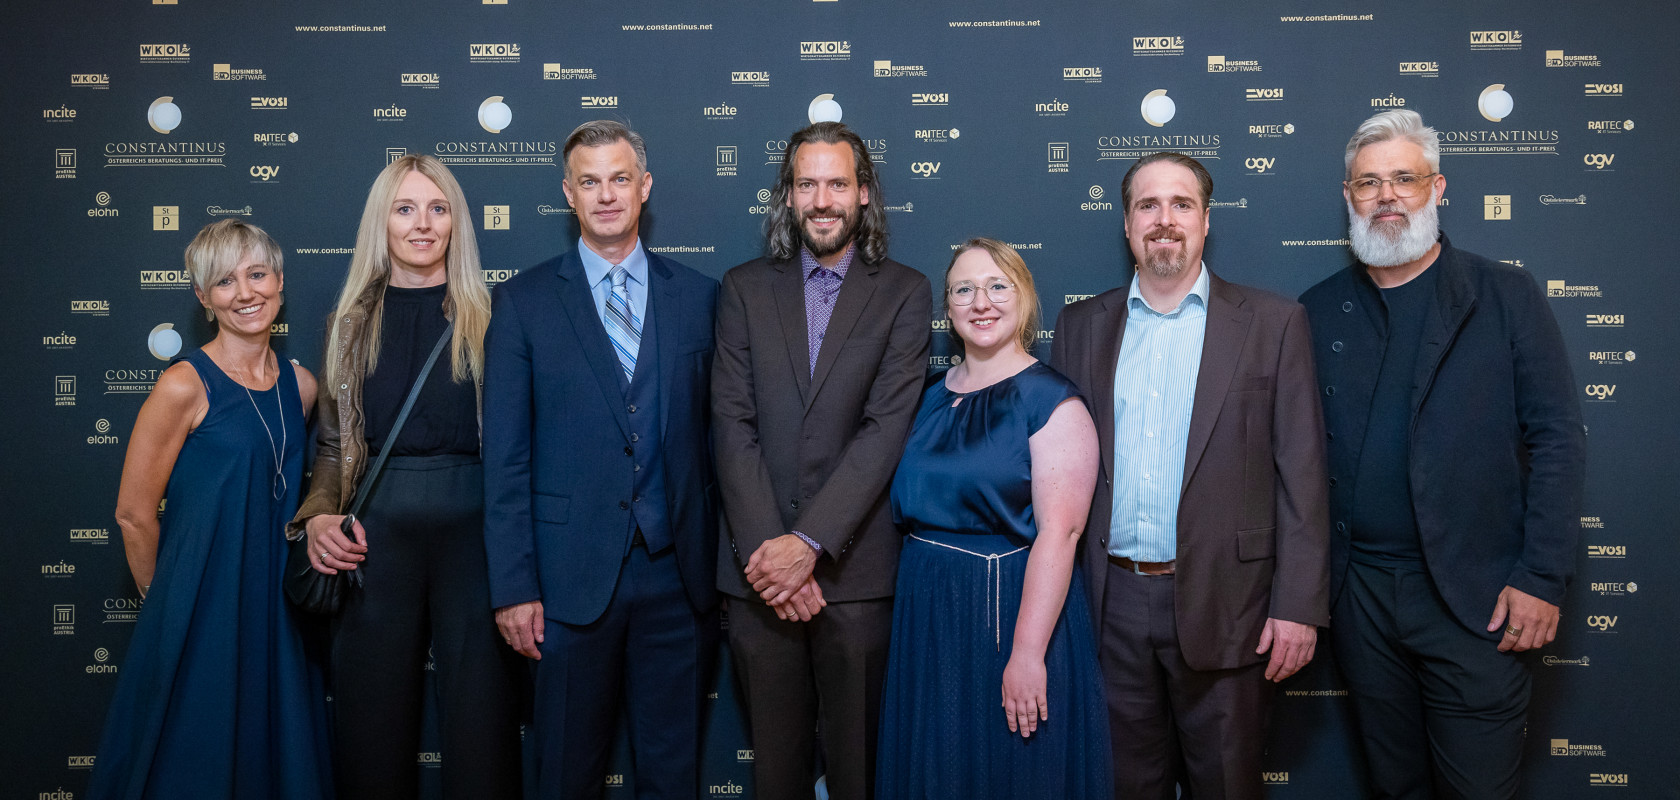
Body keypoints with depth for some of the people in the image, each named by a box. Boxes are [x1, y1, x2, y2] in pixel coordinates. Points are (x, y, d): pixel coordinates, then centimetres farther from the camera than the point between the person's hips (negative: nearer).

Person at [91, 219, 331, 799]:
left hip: (278, 613, 5)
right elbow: (134, 513, -7)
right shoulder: (185, 386, -12)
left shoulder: (300, 385, 4)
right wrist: (166, 598, 3)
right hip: (202, 615, -5)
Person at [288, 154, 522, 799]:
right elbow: (333, 443, 15)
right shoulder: (351, 323, 12)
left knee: (481, 732, -1)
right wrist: (317, 516, -3)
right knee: (372, 733, 7)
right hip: (376, 535, 2)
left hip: (472, 528, -2)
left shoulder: (486, 318, 5)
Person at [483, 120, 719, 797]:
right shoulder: (524, 301, 2)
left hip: (680, 571, 2)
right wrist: (513, 585, -6)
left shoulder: (699, 296, 6)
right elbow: (506, 455, -1)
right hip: (574, 573, -1)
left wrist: (724, 560, 1)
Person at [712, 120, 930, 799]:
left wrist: (809, 542, -16)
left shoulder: (903, 293, 3)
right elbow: (733, 426, 0)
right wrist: (766, 547, -11)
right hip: (760, 567, 2)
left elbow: (886, 428, -8)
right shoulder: (745, 289, 8)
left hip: (855, 566, -1)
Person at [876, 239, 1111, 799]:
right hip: (927, 615, 6)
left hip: (1010, 611, -6)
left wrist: (1027, 653, -25)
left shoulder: (1052, 401, -12)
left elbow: (1059, 531, -20)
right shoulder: (934, 398, 9)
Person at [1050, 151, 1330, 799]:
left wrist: (1298, 604, -8)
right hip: (1111, 605, 2)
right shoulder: (1082, 326, 8)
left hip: (1224, 605, -2)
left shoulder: (1271, 323, 1)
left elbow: (1301, 473, -2)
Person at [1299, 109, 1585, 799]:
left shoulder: (1507, 297, 0)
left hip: (1477, 596, -2)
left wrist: (1542, 578, -10)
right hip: (1360, 592, 2)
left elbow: (1558, 440, -3)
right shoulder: (1317, 312, 6)